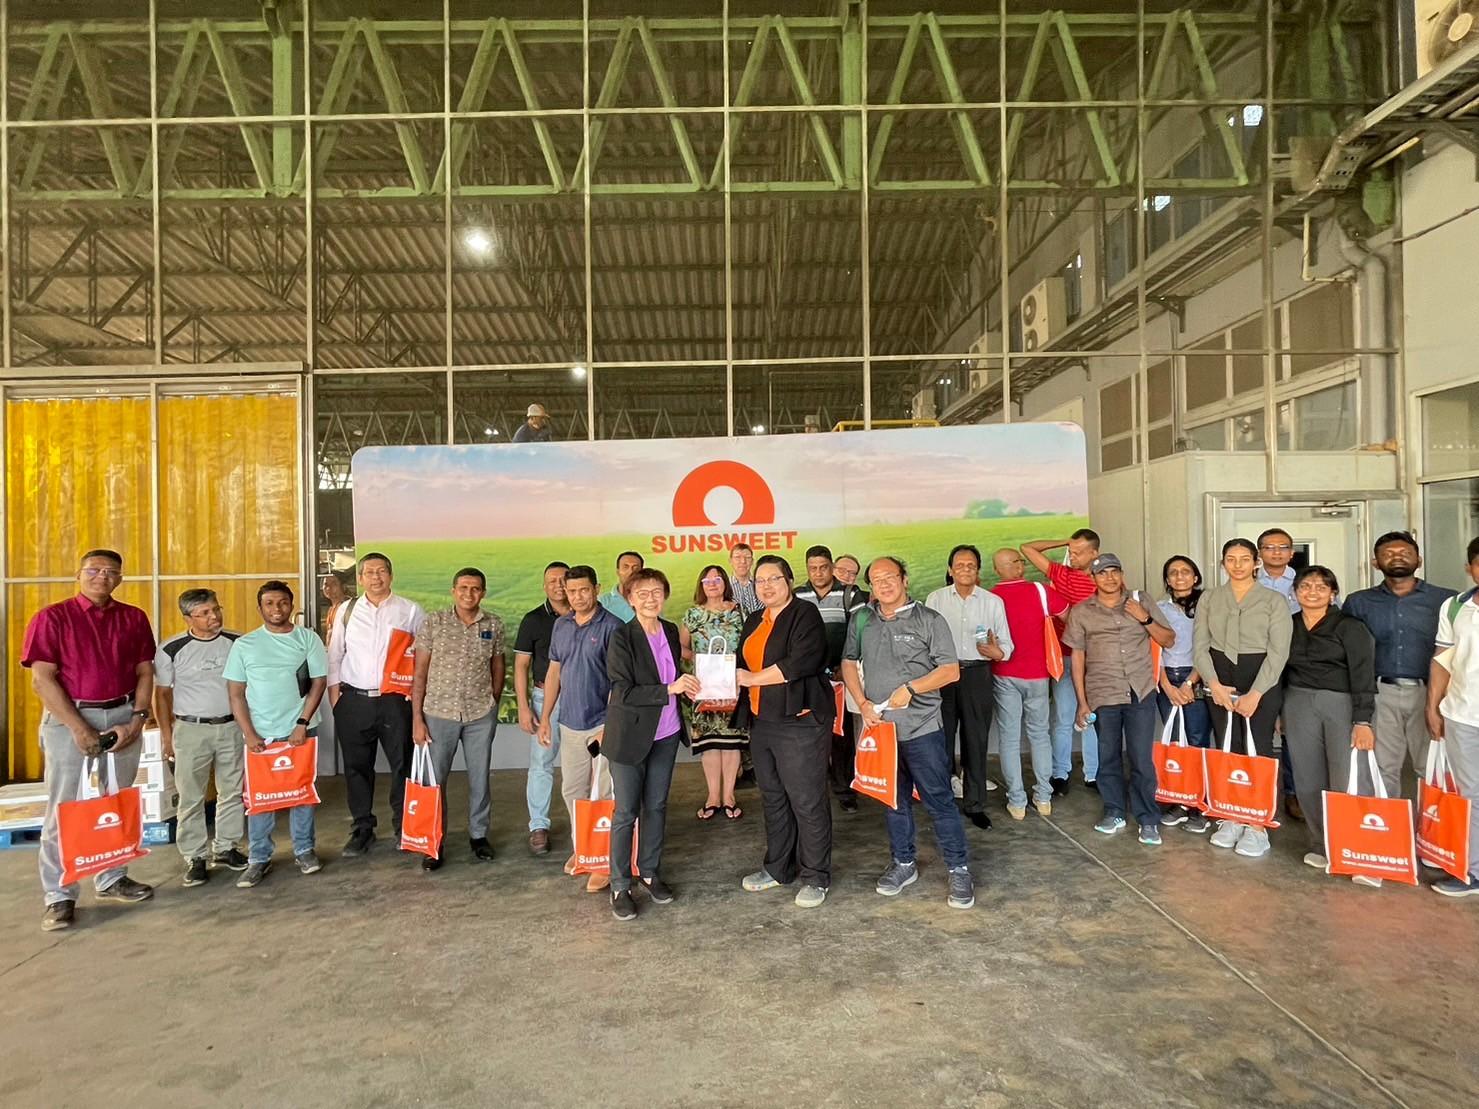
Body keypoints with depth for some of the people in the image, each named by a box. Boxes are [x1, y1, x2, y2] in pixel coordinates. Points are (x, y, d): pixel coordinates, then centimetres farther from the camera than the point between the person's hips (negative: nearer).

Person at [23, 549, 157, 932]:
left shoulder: (134, 618, 6)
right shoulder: (52, 618, -4)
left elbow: (145, 672, 8)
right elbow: (41, 679, -9)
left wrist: (137, 719, -5)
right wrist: (78, 727, -15)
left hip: (123, 717, 4)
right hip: (70, 718, -3)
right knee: (64, 809, 1)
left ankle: (112, 879, 24)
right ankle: (59, 896, 8)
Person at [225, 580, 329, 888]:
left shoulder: (308, 639, 1)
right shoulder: (244, 645, 2)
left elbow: (318, 682, -2)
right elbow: (236, 693, 2)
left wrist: (302, 724, -10)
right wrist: (249, 734, -6)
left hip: (301, 730, 0)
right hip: (261, 734, 0)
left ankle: (304, 850, 20)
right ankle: (259, 859, 16)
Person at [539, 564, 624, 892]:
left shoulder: (611, 626, -11)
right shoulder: (561, 625, 8)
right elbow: (554, 671, 14)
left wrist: (610, 725, -16)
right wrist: (545, 717, 11)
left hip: (602, 723, -6)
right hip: (570, 722, 6)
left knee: (604, 794, 1)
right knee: (571, 790, 16)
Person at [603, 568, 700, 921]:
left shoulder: (670, 631, 3)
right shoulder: (622, 637, -16)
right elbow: (623, 693, -21)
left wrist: (685, 685, -3)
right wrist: (669, 689, -26)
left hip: (666, 734, 6)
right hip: (630, 736, -6)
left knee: (656, 806, 16)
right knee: (626, 813, 4)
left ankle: (650, 872, 31)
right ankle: (620, 886, 16)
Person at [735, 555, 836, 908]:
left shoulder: (805, 615, -9)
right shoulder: (755, 621, 16)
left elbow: (801, 662, -22)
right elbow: (744, 662, 19)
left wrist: (752, 678, -16)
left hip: (800, 721, -8)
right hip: (762, 722, 8)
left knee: (807, 801, -1)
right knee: (772, 798, 17)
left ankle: (815, 877, 12)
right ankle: (778, 868, 31)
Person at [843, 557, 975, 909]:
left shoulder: (929, 620, -6)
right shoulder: (861, 621, 5)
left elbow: (951, 670, -8)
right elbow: (849, 663, 11)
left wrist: (910, 688, -18)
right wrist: (863, 703, -3)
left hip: (922, 727, -4)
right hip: (880, 727, 4)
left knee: (939, 800, 1)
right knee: (893, 799, 16)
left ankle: (958, 870, 14)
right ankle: (903, 863, 31)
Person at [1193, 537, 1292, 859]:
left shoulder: (1274, 600, 0)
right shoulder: (1209, 598, 8)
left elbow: (1278, 651, -6)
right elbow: (1200, 645, 4)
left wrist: (1255, 693, -13)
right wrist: (1214, 684, -10)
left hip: (1261, 679, -2)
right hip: (1220, 679, 3)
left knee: (1258, 750, -3)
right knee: (1226, 750, 5)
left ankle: (1257, 825, 4)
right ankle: (1230, 818, 14)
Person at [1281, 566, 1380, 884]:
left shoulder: (1350, 627, -3)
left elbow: (1363, 674, -9)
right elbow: (1281, 670, 16)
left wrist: (1362, 721, -16)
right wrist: (1280, 713, 13)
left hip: (1342, 704, -4)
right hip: (1299, 705, 4)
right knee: (1309, 780, 6)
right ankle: (1321, 846, 18)